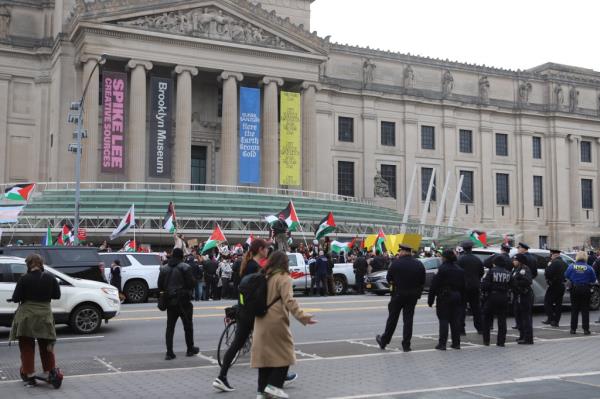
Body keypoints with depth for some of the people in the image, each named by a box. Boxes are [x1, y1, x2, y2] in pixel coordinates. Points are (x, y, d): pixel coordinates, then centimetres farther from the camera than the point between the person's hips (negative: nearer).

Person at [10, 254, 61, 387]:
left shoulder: (24, 279, -12)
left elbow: (15, 298, -9)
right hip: (45, 315, 3)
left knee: (27, 347, 9)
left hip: (26, 316, -2)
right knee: (46, 346, 18)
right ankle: (50, 372, 19)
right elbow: (57, 295, 4)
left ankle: (30, 377, 9)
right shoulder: (50, 278, -4)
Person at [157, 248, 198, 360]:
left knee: (170, 327, 6)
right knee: (188, 325, 10)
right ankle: (190, 349, 20)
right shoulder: (185, 267, -11)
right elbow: (192, 283, -14)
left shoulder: (164, 268, 5)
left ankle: (169, 352, 1)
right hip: (183, 300, -4)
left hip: (170, 301, 4)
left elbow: (160, 286, 6)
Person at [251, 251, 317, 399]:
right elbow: (289, 301, -22)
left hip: (261, 321, 7)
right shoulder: (283, 278, -9)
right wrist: (301, 316, -28)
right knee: (284, 353, 5)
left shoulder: (265, 277, 13)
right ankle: (274, 385, -4)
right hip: (276, 321, -7)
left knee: (265, 354, 10)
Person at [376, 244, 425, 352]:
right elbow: (422, 282, 3)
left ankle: (384, 341, 20)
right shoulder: (419, 264, 1)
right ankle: (406, 345, 6)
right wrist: (418, 293, 13)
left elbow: (388, 278, -5)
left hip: (398, 294, -3)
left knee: (392, 318, 8)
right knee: (408, 319, 6)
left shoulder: (396, 263, -11)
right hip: (413, 296, 3)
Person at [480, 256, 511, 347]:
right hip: (504, 297, 3)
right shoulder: (508, 273, 1)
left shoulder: (492, 271, -11)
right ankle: (501, 341, 8)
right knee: (502, 319, 10)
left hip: (492, 297, -3)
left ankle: (486, 340, 12)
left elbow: (485, 285, -15)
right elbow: (510, 286, 3)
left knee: (487, 318, 12)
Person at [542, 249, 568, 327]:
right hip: (562, 286, 8)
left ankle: (550, 318, -5)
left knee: (547, 301, 1)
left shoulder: (554, 263, -17)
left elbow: (547, 274, -22)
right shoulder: (564, 263, 12)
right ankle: (556, 321, 11)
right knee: (558, 303, 9)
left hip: (554, 286, -8)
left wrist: (548, 266, -8)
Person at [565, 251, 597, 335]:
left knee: (574, 309, 9)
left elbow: (566, 275, 5)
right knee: (585, 310, 6)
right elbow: (593, 280, -2)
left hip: (574, 289, 1)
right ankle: (586, 329, 5)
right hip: (585, 289, -1)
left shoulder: (572, 267, -6)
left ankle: (573, 329, 11)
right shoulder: (589, 268, -9)